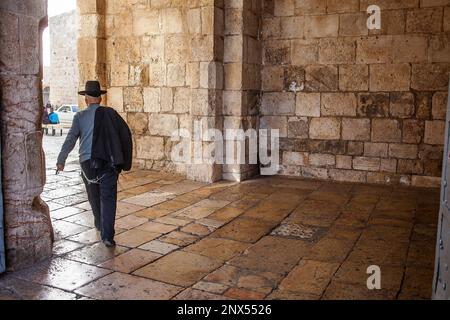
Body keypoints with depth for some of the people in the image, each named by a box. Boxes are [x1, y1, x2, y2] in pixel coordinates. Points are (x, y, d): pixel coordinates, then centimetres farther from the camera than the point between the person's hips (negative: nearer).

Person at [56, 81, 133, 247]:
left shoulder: (80, 116, 2)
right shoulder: (111, 113, 3)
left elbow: (70, 140, -2)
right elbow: (126, 134, 1)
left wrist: (61, 160, 6)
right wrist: (125, 161, 9)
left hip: (88, 163, 1)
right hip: (109, 162, -1)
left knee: (94, 196, 20)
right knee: (108, 198, -2)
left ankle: (100, 225, 39)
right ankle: (107, 235, -12)